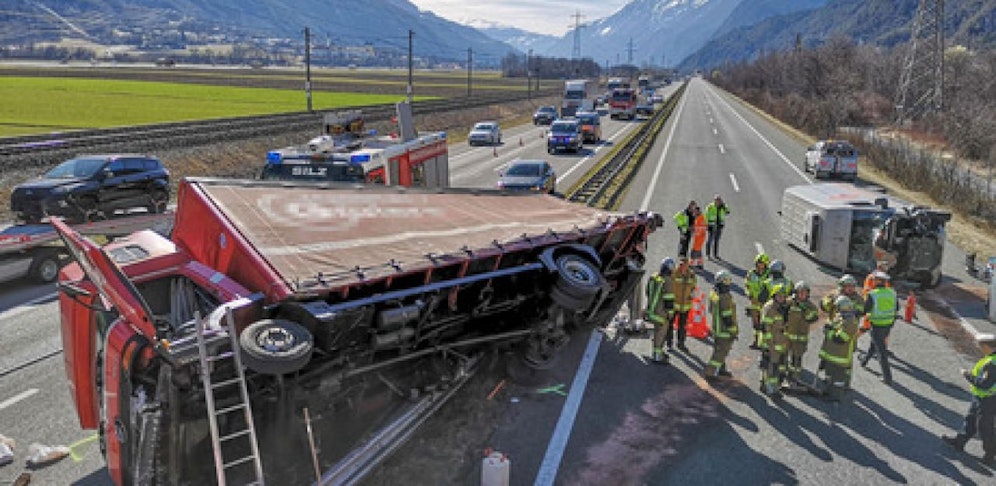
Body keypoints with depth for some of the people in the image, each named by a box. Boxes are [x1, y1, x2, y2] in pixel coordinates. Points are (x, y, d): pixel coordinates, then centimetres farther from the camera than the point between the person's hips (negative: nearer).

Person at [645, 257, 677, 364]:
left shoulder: (653, 277, 4)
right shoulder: (668, 280, -20)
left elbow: (648, 292, 14)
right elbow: (669, 298, -20)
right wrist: (670, 312, -14)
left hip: (652, 308, 8)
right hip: (662, 310, -8)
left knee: (657, 330, 20)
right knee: (662, 332, 1)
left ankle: (657, 351, 30)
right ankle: (657, 356, 5)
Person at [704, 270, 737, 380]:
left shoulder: (714, 293, 2)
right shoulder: (725, 297, -26)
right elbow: (727, 317, -24)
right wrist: (733, 331, -17)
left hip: (716, 327, 9)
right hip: (724, 329, -9)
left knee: (719, 350, 22)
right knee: (721, 351, 0)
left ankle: (721, 369, 36)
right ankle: (709, 372, 4)